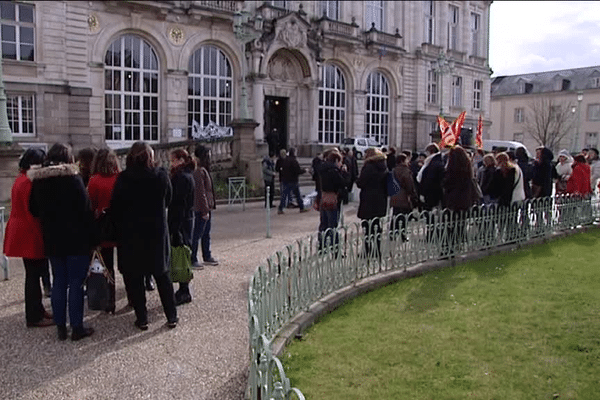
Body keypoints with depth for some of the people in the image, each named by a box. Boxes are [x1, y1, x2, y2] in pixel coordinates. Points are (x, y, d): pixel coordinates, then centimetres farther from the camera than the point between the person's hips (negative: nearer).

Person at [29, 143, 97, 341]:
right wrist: (92, 238, -8)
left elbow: (34, 210, 13)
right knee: (76, 282, 2)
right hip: (76, 238, -5)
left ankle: (60, 327, 18)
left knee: (59, 282, 12)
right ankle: (77, 327, 7)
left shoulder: (38, 180, 3)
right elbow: (85, 209, -13)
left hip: (52, 239, 5)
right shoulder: (72, 178, -12)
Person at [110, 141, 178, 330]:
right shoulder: (161, 176, -7)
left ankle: (142, 318, 13)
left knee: (134, 278, 9)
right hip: (157, 233, 2)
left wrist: (121, 227, 9)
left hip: (130, 235, -2)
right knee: (162, 275, 13)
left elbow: (115, 208, -5)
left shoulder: (123, 179, -11)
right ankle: (172, 316, 17)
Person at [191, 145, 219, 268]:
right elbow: (200, 193, -21)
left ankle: (207, 257, 28)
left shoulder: (204, 170, 15)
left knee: (206, 234, 17)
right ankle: (192, 260, 5)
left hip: (207, 208, 10)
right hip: (201, 209, -10)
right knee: (197, 234, -2)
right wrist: (205, 211, -20)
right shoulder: (199, 171, -17)